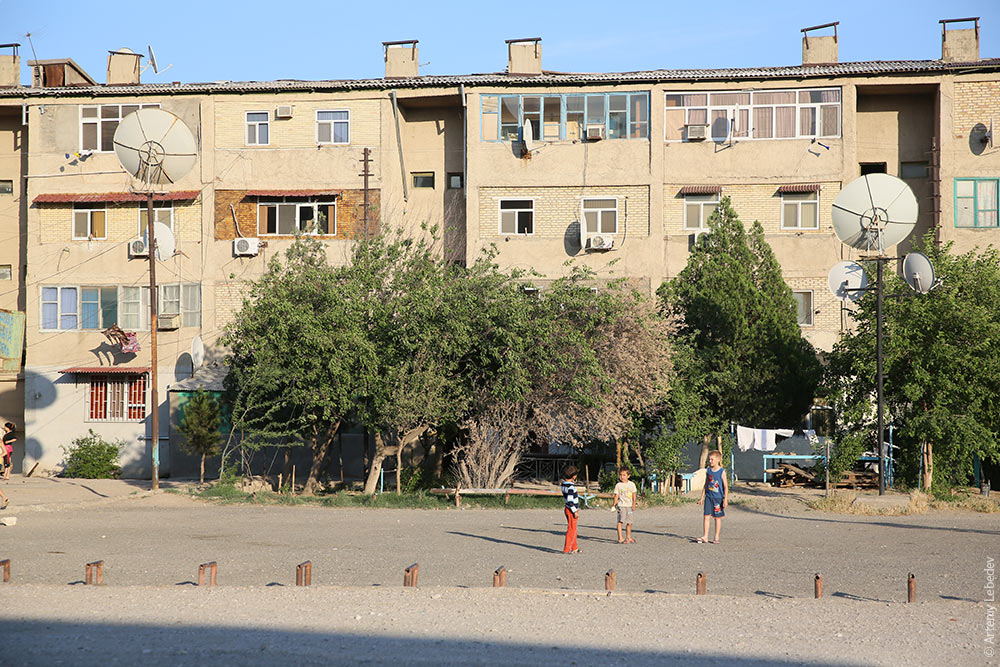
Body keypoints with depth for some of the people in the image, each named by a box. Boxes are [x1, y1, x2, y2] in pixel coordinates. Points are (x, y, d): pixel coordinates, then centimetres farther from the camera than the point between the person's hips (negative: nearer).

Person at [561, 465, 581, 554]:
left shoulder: (564, 484, 5)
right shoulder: (570, 487, -23)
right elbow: (570, 501, -23)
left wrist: (573, 483, 10)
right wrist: (575, 512, -17)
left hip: (568, 509, 9)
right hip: (571, 510, -9)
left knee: (573, 530, 18)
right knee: (571, 530, -1)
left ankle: (574, 548, 27)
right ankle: (567, 549, 4)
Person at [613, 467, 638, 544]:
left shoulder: (632, 484, 8)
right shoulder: (618, 485, 2)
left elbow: (634, 495, 9)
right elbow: (616, 496, 2)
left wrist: (634, 504, -1)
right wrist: (614, 505, -6)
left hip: (629, 506, 3)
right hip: (621, 505, -3)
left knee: (629, 522, 7)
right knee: (620, 521, -11)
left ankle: (628, 537, 21)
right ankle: (620, 538, -12)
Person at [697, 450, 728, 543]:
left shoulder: (722, 472, -7)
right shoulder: (708, 470, 7)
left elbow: (726, 486, -7)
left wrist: (725, 499, -13)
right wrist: (702, 496, 12)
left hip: (718, 498, -4)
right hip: (709, 497, 4)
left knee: (718, 517, 5)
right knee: (707, 516, -2)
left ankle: (716, 537, 12)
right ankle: (705, 537, 1)